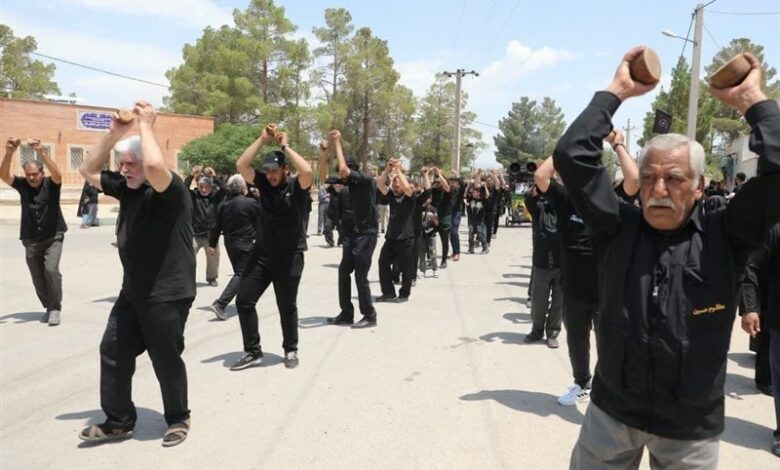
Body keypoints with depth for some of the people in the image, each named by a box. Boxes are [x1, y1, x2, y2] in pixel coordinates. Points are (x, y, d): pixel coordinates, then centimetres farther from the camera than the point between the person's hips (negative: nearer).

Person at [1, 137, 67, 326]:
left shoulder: (50, 184, -8)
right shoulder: (22, 185, -1)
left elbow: (57, 173, -29)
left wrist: (40, 151, -39)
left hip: (53, 238, -3)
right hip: (31, 241, 3)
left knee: (51, 270, -21)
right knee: (38, 279, 8)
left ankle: (55, 308, -6)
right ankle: (49, 308, 27)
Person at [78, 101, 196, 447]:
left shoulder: (171, 189, -15)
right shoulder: (126, 188, 10)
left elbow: (154, 165, -37)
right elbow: (88, 171, 17)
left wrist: (145, 126, -21)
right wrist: (114, 132, 6)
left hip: (167, 293, -8)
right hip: (133, 291, 8)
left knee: (166, 359, 4)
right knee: (113, 351, 12)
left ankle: (178, 419, 26)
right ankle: (118, 421, 27)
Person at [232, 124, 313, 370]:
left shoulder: (297, 187, -7)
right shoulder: (264, 183, 4)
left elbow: (307, 171, -29)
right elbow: (241, 165, -6)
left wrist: (285, 146, -17)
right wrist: (262, 139, -9)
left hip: (290, 256, -4)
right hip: (262, 252, 4)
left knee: (287, 307, 8)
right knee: (244, 300, 3)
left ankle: (290, 350, 28)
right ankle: (252, 351, 16)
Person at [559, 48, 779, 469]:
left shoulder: (723, 236, -6)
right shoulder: (618, 227, -5)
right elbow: (571, 156, -13)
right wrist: (617, 91, -7)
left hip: (691, 426, 0)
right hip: (611, 410, 1)